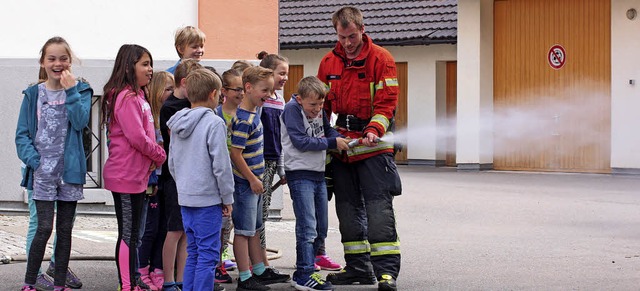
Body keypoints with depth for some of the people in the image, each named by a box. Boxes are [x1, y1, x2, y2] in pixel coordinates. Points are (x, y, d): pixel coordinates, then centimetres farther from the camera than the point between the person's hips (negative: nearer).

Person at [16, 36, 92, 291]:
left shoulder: (80, 91, 4)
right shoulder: (33, 94, 3)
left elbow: (80, 122, -13)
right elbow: (22, 134, 2)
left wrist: (70, 90, -17)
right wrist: (33, 161, -11)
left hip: (70, 171, 2)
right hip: (42, 172, -2)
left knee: (65, 229, 8)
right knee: (43, 227, -11)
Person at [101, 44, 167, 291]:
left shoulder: (136, 96, 15)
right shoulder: (126, 98, -17)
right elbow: (136, 137, -22)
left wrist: (154, 156, 2)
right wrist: (160, 155, -8)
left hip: (135, 175, 10)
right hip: (126, 176, -10)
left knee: (130, 233, 14)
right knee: (128, 234, -4)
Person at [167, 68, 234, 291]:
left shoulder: (177, 124, 9)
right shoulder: (214, 124, -14)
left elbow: (172, 163, 16)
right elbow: (221, 165, -14)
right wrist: (228, 198, -5)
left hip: (185, 198, 7)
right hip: (208, 199, -7)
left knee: (193, 253, 15)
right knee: (208, 254, -3)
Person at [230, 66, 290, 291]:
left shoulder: (254, 114, 9)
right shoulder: (243, 120, -21)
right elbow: (235, 154, -23)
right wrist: (252, 179, -17)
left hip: (254, 180, 10)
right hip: (245, 182, -10)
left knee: (254, 228, 18)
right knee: (244, 231, -2)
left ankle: (260, 272, 29)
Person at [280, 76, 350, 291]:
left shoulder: (318, 109, 8)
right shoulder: (292, 109, -14)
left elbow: (328, 130, 18)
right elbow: (301, 142, -20)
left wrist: (343, 140, -4)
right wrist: (332, 143, -18)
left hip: (318, 174, 9)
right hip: (300, 174, -8)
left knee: (321, 228, 12)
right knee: (307, 227, -12)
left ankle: (304, 271, 21)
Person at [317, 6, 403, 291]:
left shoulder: (381, 59, -5)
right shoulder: (328, 62, 9)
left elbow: (386, 102, -10)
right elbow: (322, 104, 15)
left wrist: (374, 130, -25)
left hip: (373, 147, -5)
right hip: (340, 147, 6)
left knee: (378, 208, -11)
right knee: (348, 208, 11)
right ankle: (358, 267, 21)